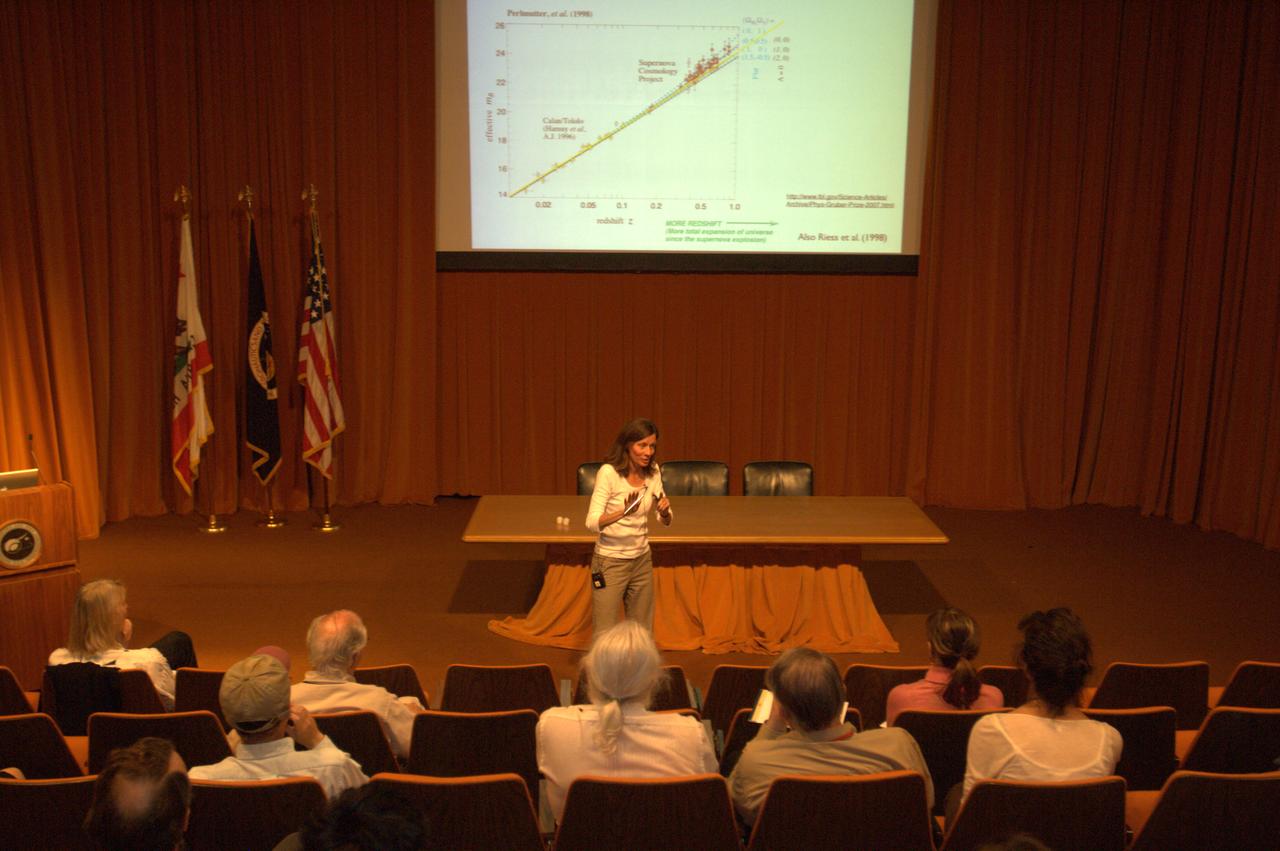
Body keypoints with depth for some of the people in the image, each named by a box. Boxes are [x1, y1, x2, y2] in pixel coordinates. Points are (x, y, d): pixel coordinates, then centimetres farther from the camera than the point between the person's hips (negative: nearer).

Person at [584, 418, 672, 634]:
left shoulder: (653, 472, 0)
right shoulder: (609, 472, -17)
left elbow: (666, 521, 4)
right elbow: (592, 522, -23)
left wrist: (664, 511, -19)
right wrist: (624, 512, -39)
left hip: (642, 560, 5)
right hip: (610, 562, -5)